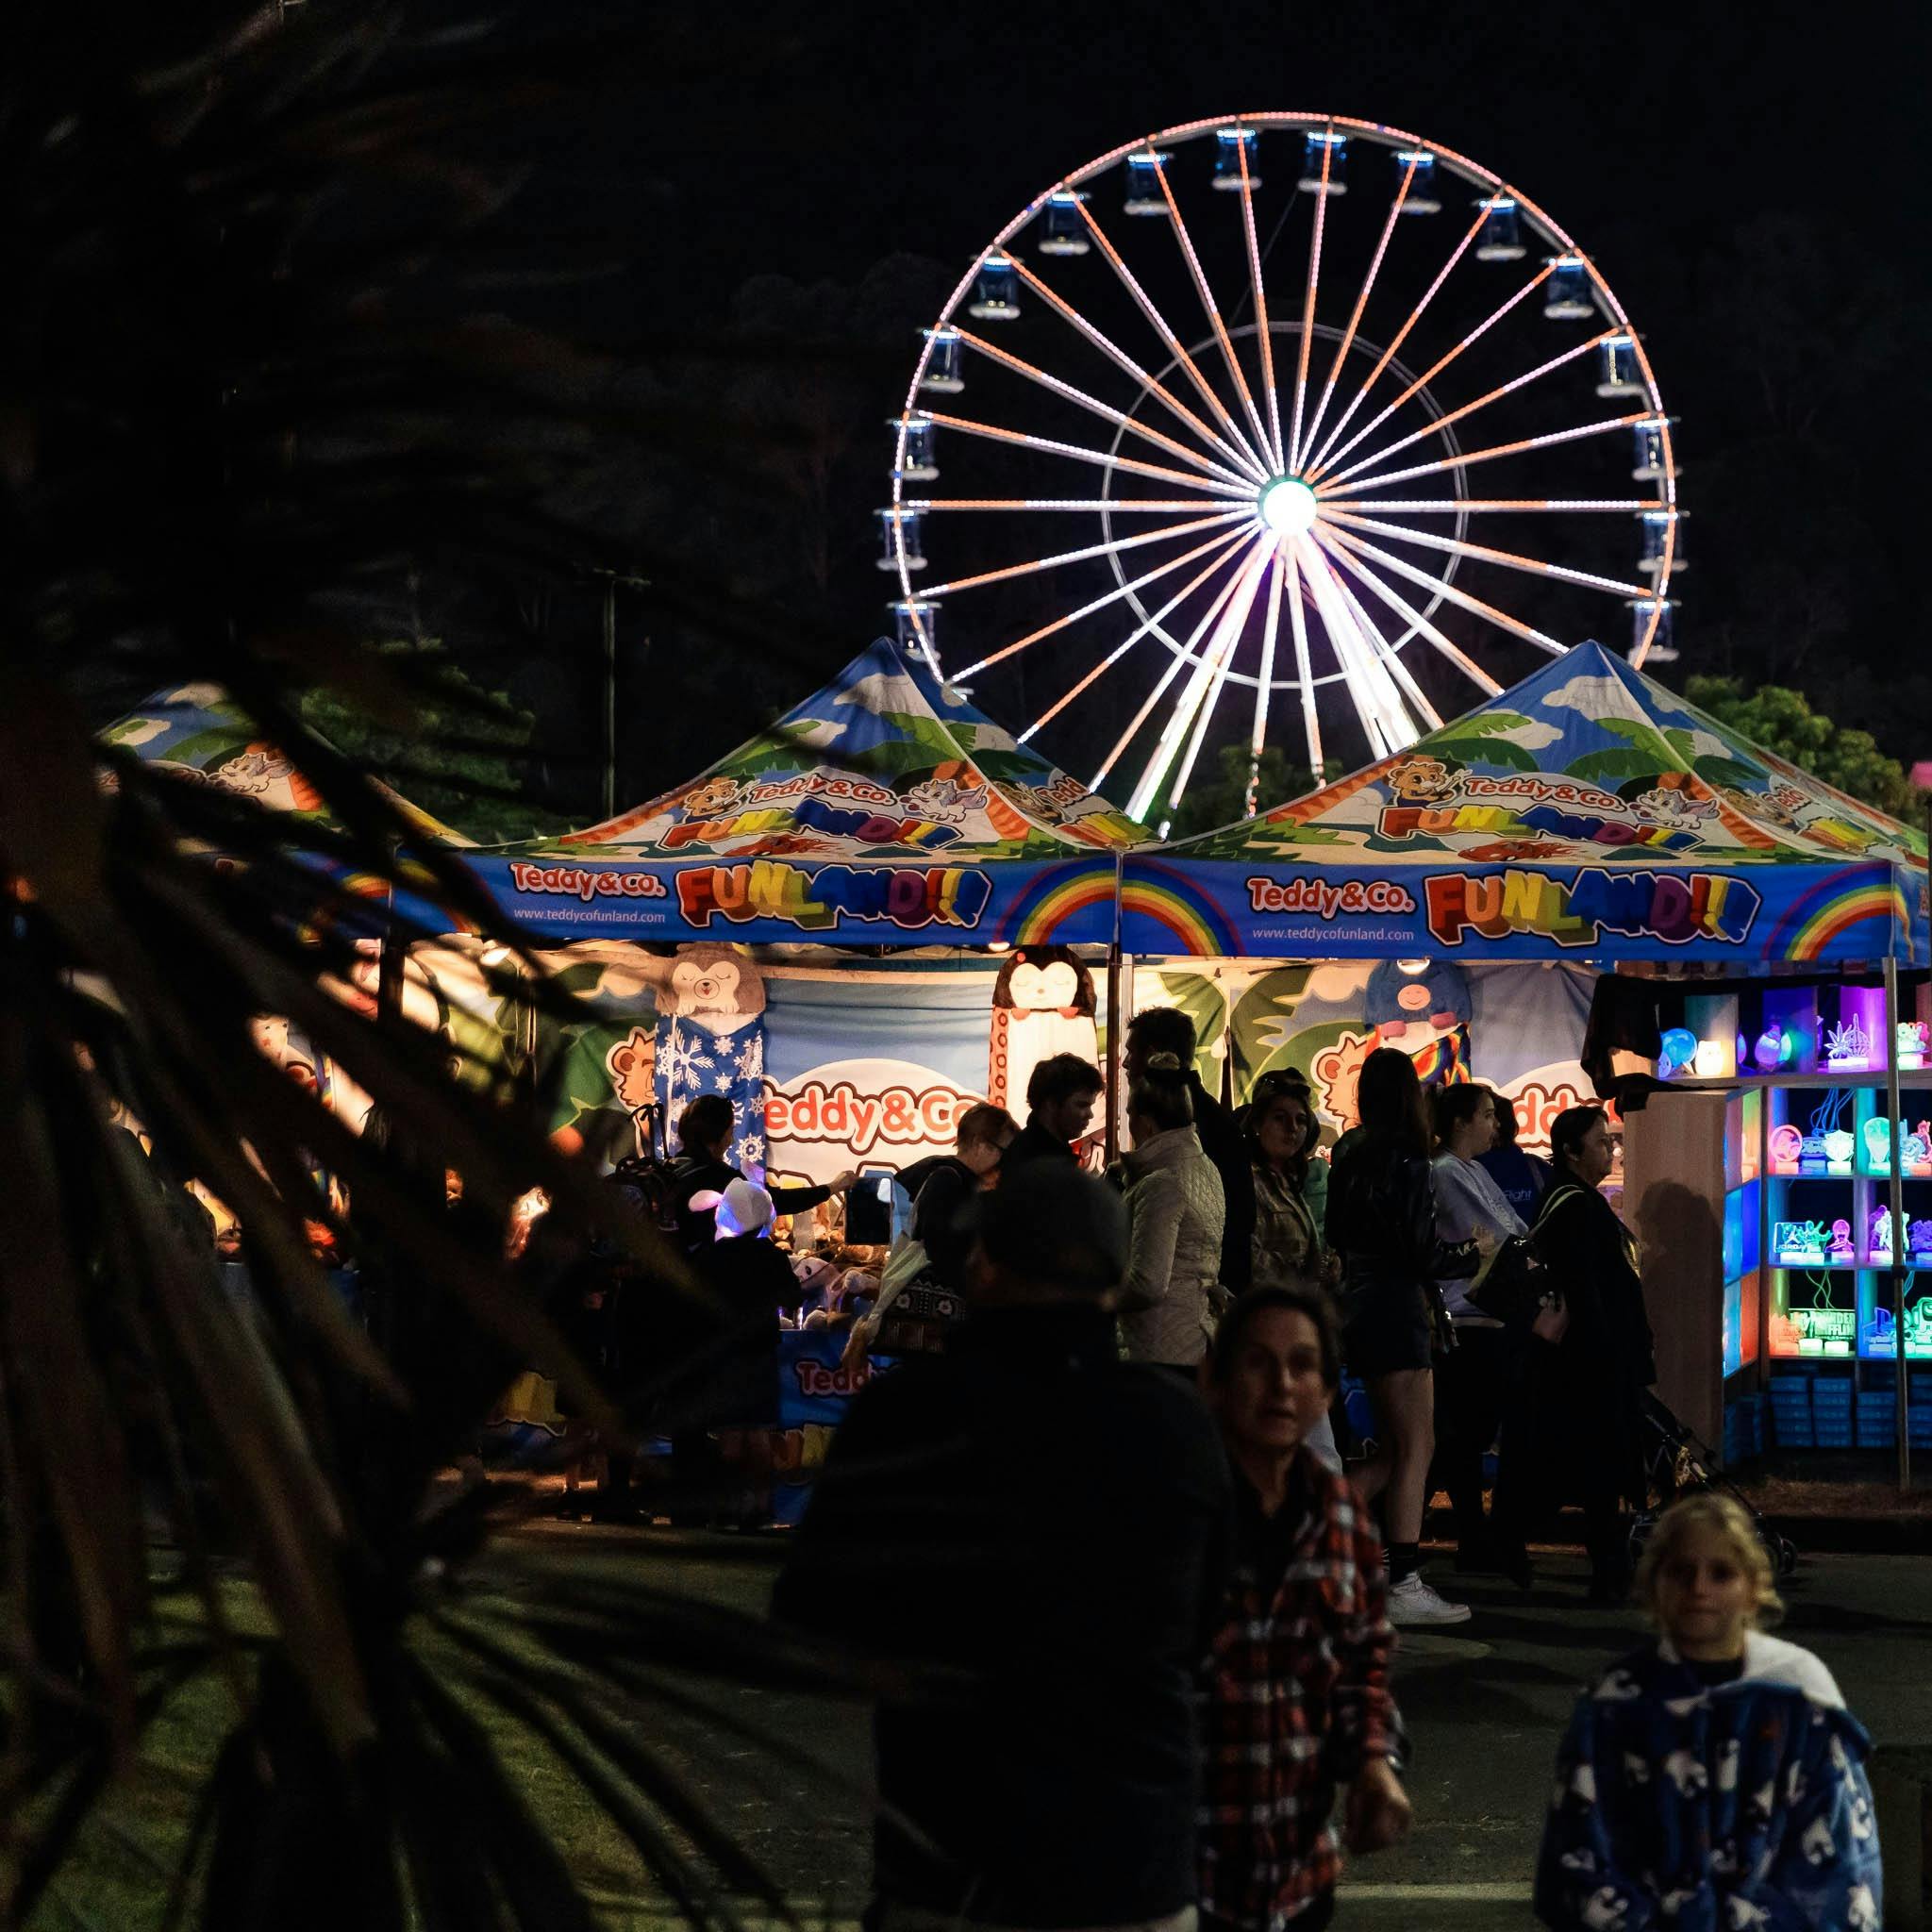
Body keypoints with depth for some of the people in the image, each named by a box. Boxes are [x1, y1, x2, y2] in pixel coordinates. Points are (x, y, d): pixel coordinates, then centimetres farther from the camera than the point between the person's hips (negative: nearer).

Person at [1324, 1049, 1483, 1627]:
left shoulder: (1349, 1156, 8)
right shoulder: (1404, 1161, -15)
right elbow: (1422, 1253, -18)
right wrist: (1472, 1256, -1)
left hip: (1359, 1304, 8)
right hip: (1396, 1304, -8)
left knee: (1392, 1448, 16)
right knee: (1416, 1447, -4)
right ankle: (1404, 1586, -5)